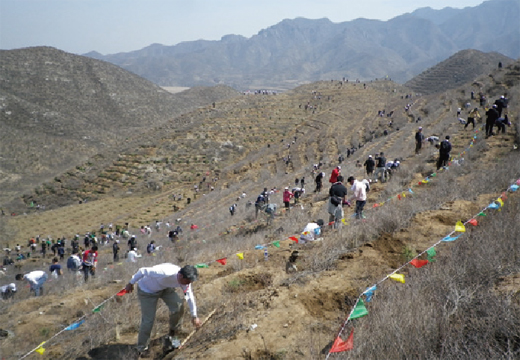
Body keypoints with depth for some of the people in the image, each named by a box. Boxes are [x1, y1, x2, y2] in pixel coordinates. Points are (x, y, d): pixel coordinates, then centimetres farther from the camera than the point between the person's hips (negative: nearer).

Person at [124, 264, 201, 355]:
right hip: (147, 290, -6)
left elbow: (190, 296, -3)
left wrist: (194, 316, 5)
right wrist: (131, 283, -16)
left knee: (179, 306, -11)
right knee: (148, 320, -7)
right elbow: (143, 271, -30)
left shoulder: (184, 279, -20)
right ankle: (142, 349, 15)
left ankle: (173, 336, 11)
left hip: (165, 288, 6)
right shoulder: (165, 273, -42)